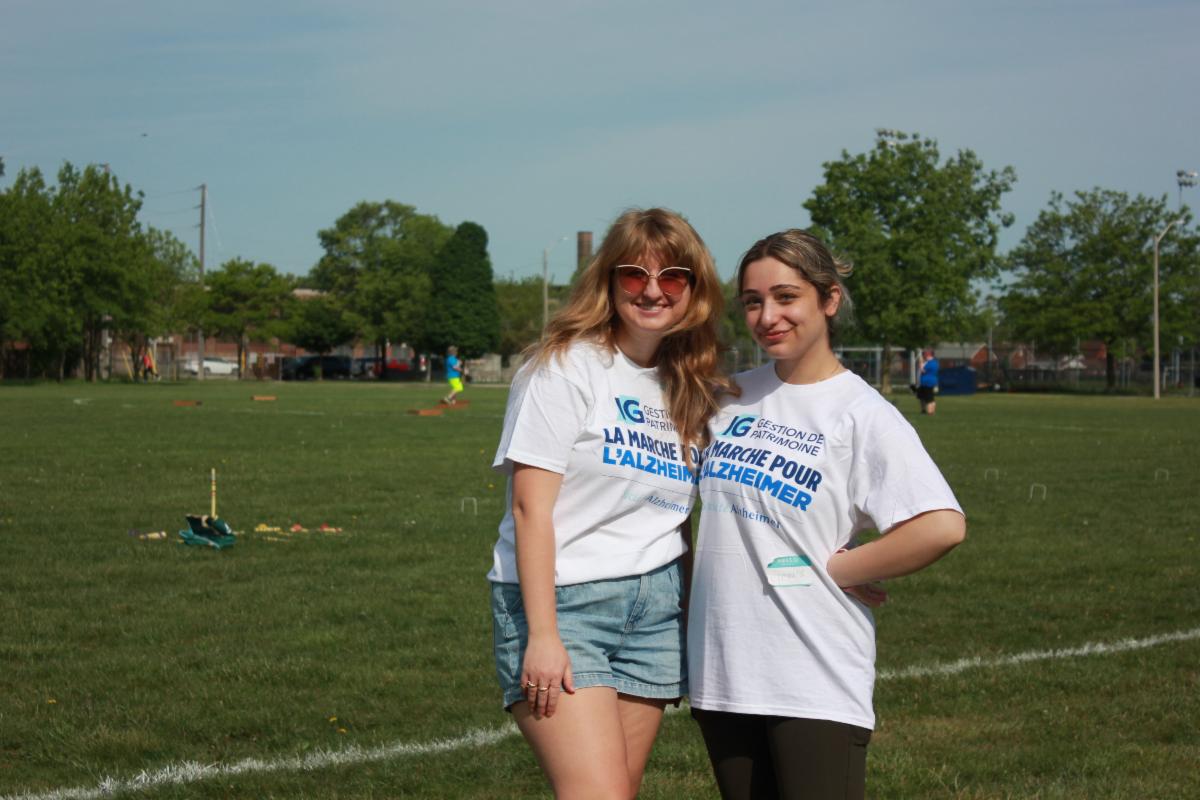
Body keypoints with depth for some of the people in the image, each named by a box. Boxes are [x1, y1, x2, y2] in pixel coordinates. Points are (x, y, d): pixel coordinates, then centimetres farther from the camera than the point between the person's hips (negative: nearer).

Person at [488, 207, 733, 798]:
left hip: (655, 605, 6)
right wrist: (542, 636, -18)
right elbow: (531, 507, -12)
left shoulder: (694, 388, 11)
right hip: (562, 599, -6)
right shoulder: (566, 367, -7)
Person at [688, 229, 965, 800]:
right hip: (722, 669, 6)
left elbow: (942, 526, -20)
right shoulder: (730, 395, 9)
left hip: (816, 682, -6)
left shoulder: (860, 414, -8)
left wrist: (837, 569, -13)